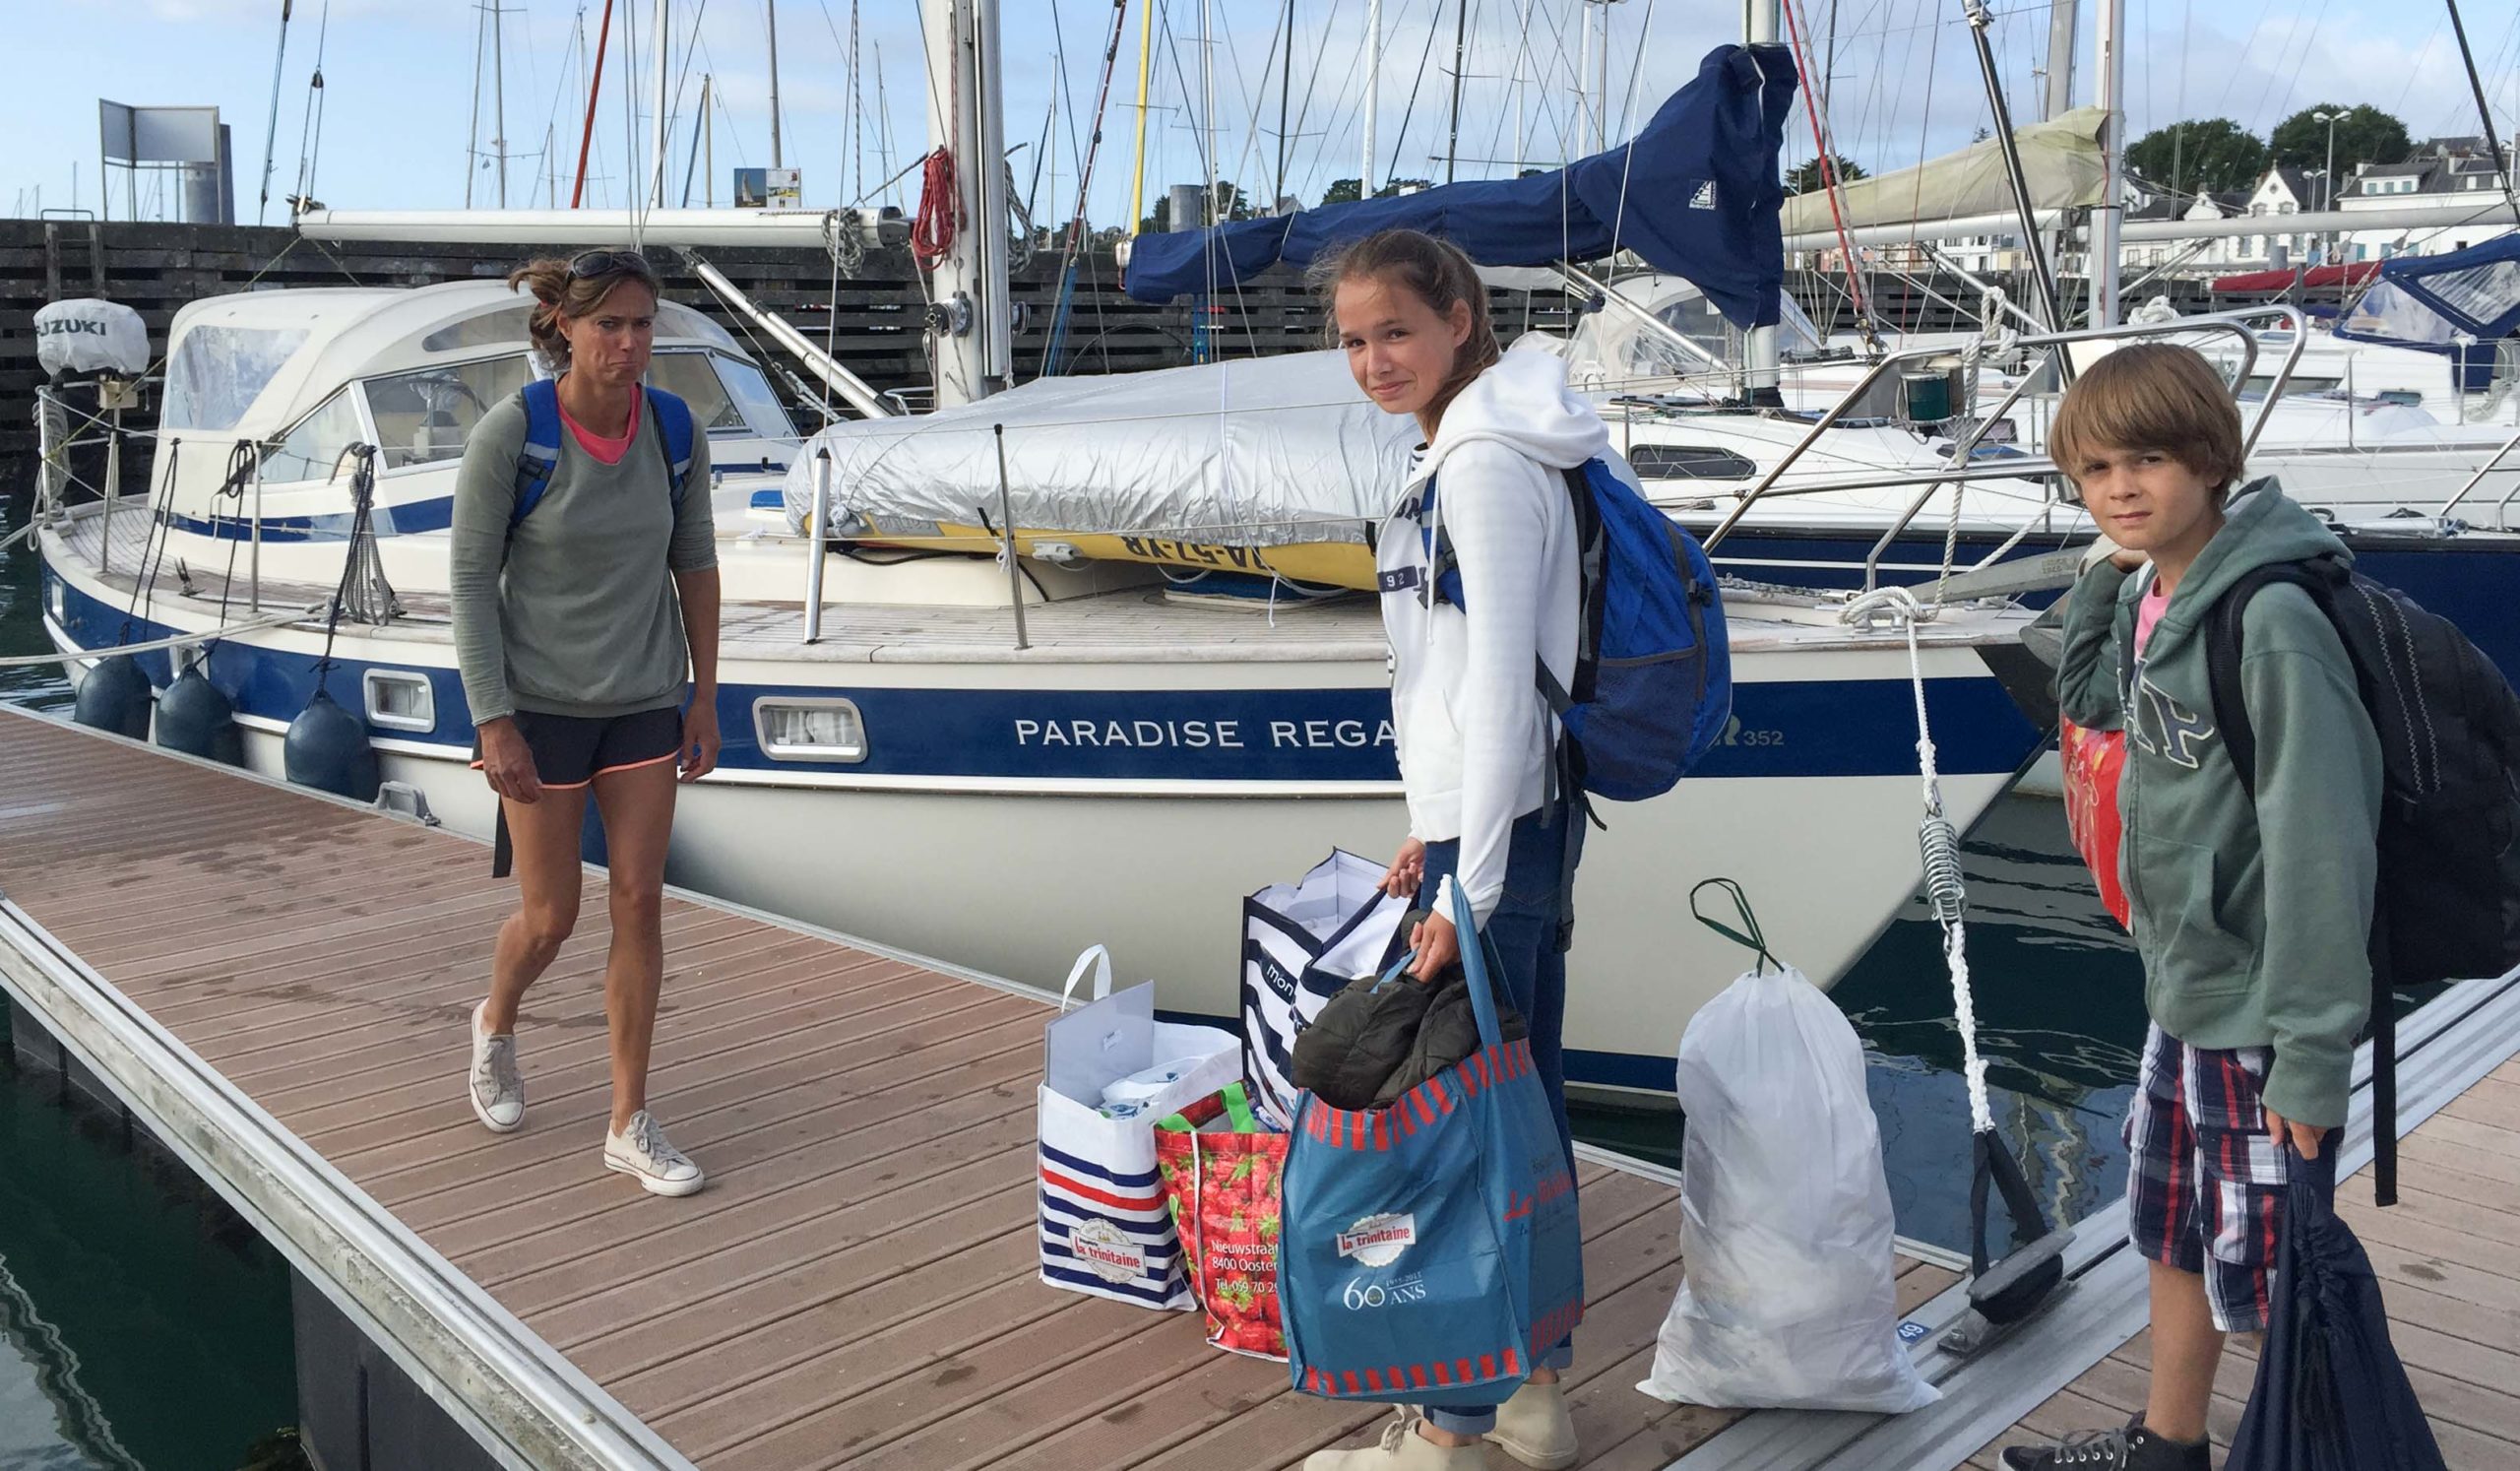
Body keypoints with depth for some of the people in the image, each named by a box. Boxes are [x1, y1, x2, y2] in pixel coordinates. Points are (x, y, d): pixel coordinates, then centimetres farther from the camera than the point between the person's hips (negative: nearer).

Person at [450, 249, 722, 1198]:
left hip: (644, 702, 3)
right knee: (549, 916, 6)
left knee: (640, 902, 2)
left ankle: (630, 1127, 14)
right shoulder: (509, 435, -15)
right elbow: (471, 579, -11)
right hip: (543, 704, -3)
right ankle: (495, 1026, 42)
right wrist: (493, 721, -14)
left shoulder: (674, 431, -4)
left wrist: (704, 694, 6)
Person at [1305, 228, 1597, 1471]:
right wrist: (1436, 828, 20)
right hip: (1504, 820, 10)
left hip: (1500, 832, -10)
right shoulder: (1455, 451, 14)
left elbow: (1502, 683, -21)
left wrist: (1468, 889, -21)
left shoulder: (1487, 464, -16)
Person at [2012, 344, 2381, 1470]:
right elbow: (2089, 699, 21)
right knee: (2173, 1236, 22)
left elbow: (2322, 847, -23)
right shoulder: (2148, 596, 2)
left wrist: (2313, 1057, -21)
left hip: (2262, 1009, -9)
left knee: (2267, 1276, 4)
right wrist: (2107, 571, 5)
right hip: (2181, 990, 9)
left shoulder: (2272, 624, -23)